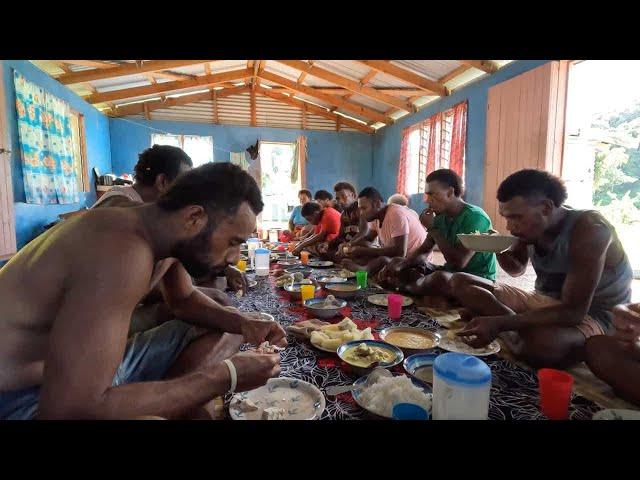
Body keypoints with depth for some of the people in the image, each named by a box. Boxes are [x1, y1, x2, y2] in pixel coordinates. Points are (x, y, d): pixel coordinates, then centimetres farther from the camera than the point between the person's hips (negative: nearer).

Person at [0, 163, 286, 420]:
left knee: (228, 330, 5)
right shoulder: (125, 251, -32)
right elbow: (68, 409, -34)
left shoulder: (167, 233, -4)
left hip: (98, 364, 9)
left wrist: (242, 324, -6)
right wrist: (225, 376, -28)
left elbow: (184, 300, 13)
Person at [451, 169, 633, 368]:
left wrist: (499, 323, -40)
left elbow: (573, 311, -32)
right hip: (543, 301, 7)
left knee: (540, 342, -42)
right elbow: (517, 269, 12)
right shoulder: (531, 225, -6)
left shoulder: (589, 229, -26)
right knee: (460, 282, -2)